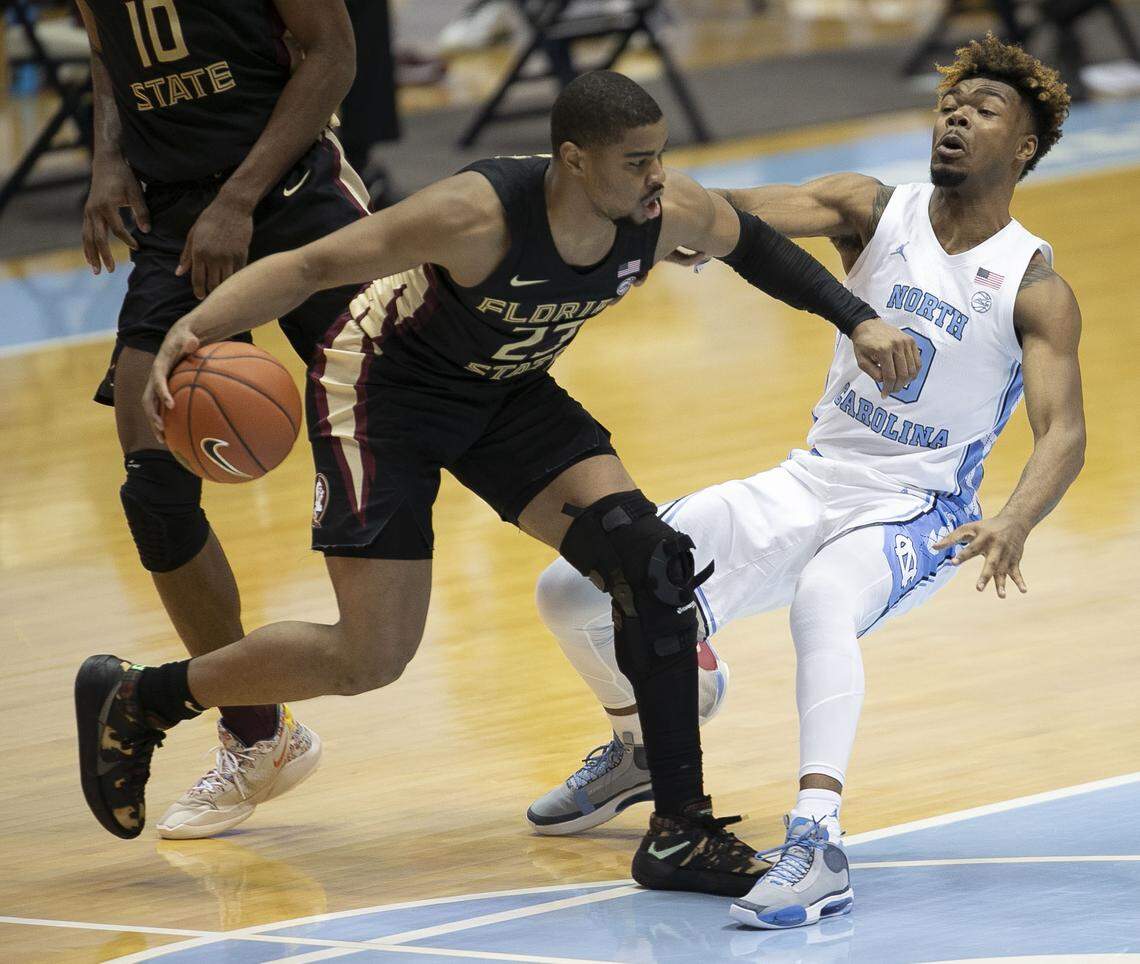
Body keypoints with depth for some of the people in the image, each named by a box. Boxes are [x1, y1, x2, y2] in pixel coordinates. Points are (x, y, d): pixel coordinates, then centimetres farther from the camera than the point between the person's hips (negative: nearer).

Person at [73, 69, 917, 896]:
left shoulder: (671, 214, -20)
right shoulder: (478, 217, -36)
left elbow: (751, 243, 5)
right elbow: (308, 267, -31)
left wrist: (858, 321, -3)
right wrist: (192, 331, -44)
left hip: (508, 394, 6)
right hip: (384, 389, -6)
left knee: (653, 564, -13)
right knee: (371, 660, -8)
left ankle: (681, 832, -6)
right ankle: (133, 701, 14)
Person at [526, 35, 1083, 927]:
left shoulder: (1035, 288, -9)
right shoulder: (874, 209, 0)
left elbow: (1064, 432, -20)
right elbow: (757, 212, -16)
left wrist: (1014, 524, -41)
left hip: (916, 514, -5)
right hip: (809, 486, 5)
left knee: (822, 599, -42)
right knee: (571, 594, 1)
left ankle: (817, 849, -47)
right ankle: (642, 752, 31)